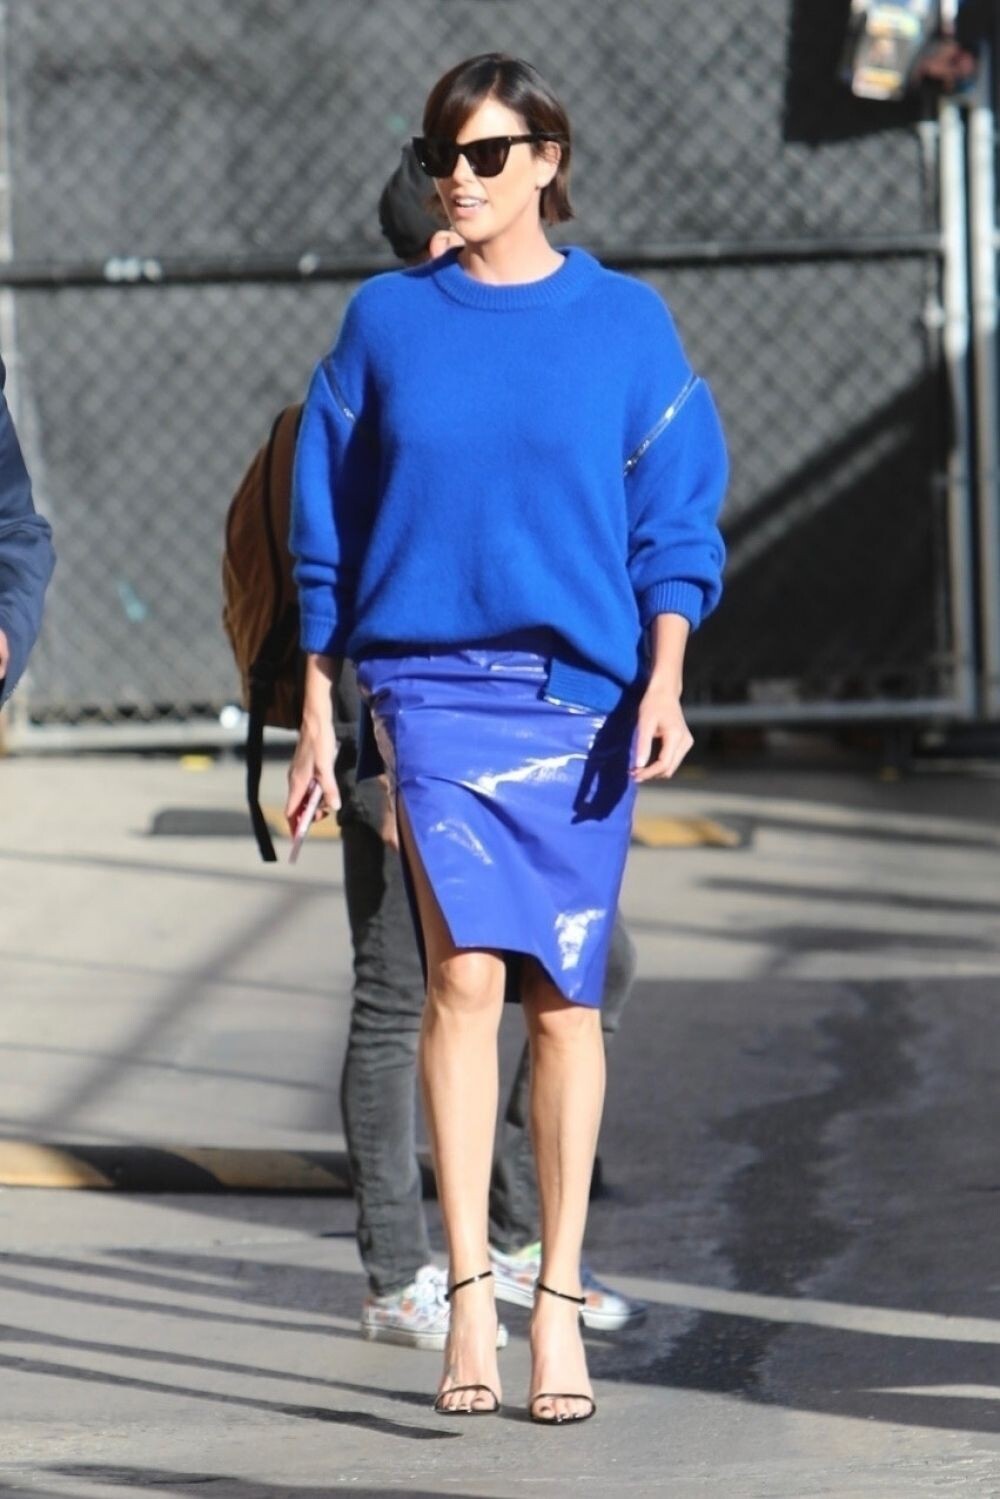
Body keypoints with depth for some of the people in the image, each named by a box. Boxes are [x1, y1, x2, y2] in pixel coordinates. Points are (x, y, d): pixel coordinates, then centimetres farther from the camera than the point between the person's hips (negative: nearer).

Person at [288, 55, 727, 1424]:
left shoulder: (625, 322, 6)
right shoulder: (388, 321, 8)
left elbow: (674, 521, 4)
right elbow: (327, 530, 12)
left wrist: (664, 685, -9)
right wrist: (317, 713, 9)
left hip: (583, 690, 0)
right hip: (431, 683, 0)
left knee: (564, 996, 3)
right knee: (465, 969, -15)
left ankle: (559, 1299, 11)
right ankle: (469, 1291, -15)